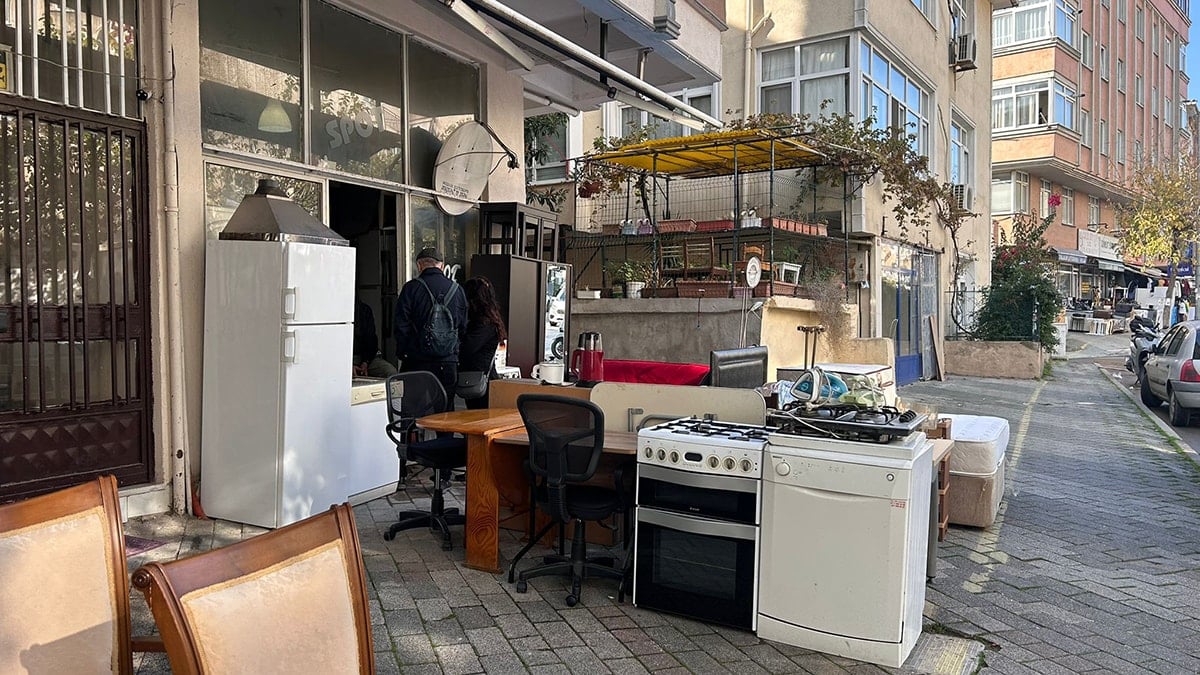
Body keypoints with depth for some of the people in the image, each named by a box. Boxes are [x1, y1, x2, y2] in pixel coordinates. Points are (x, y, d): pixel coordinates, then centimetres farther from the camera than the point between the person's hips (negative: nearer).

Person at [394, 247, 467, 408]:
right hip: (449, 363, 3)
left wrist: (402, 353, 7)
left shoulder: (411, 288, -4)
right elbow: (463, 328, 11)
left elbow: (400, 326, -5)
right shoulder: (457, 289, 6)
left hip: (417, 363, -3)